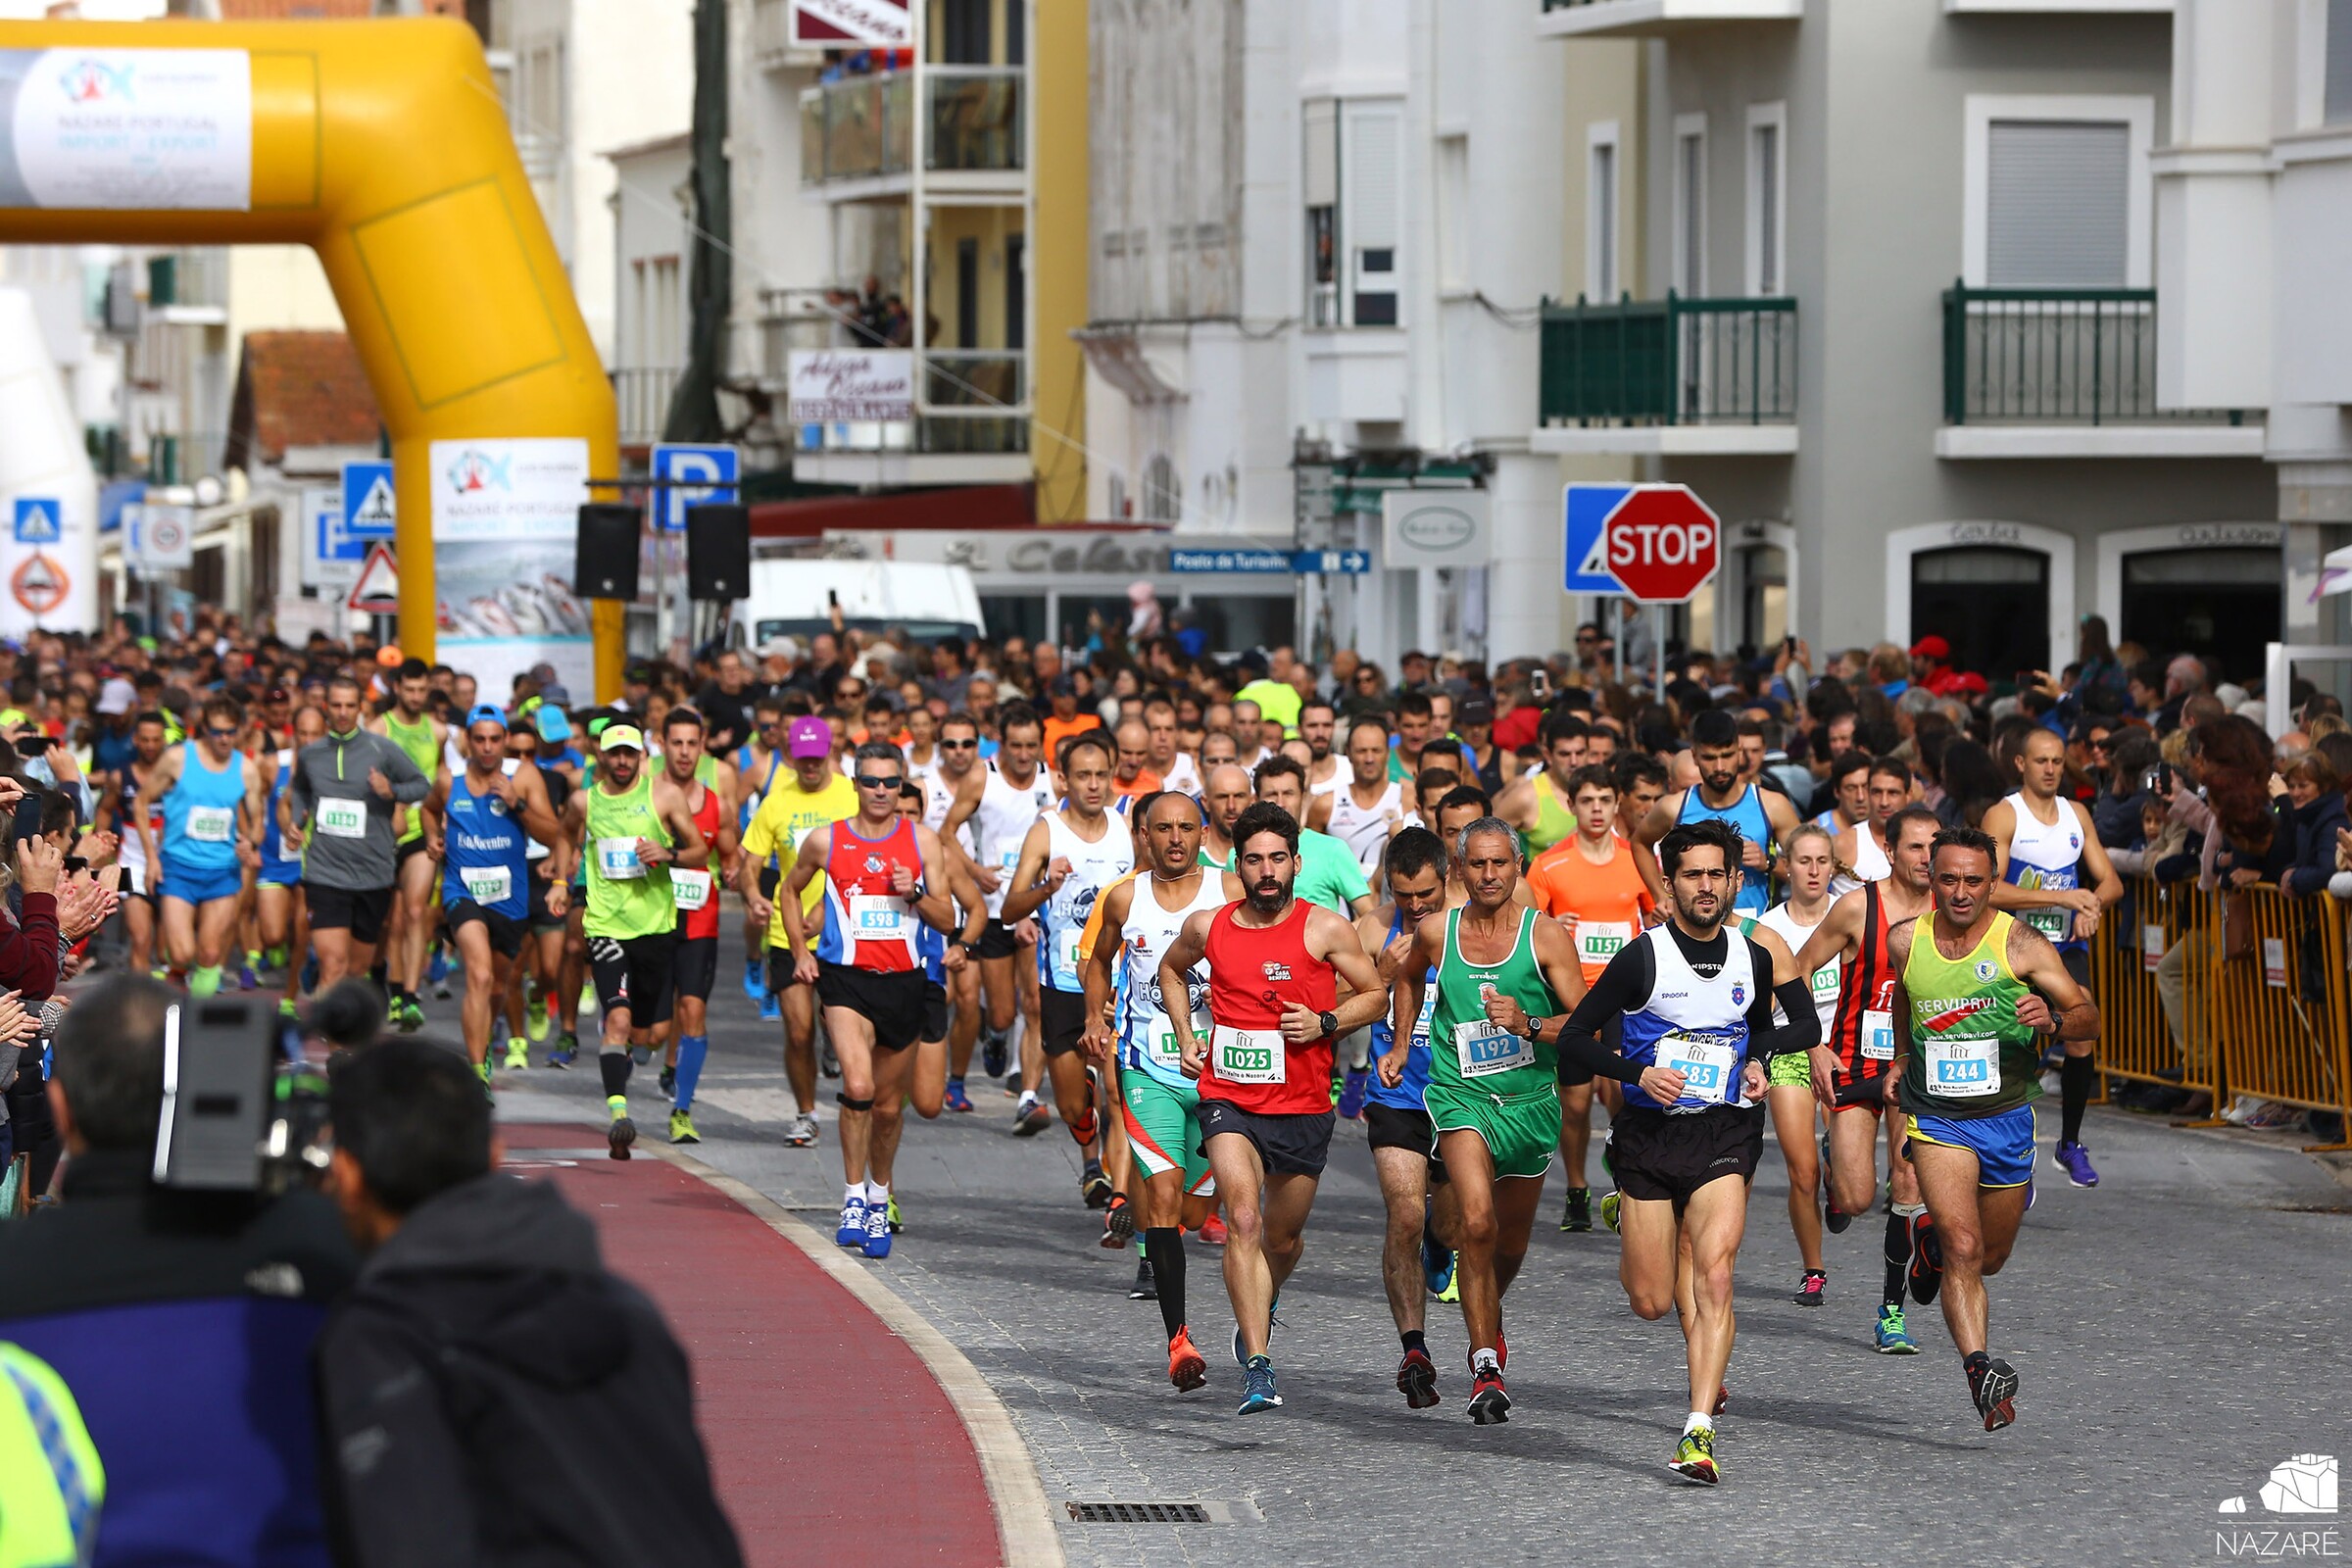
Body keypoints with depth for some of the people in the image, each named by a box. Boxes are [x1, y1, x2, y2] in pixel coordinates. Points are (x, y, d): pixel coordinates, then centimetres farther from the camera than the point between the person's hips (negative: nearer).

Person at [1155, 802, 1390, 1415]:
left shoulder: (1325, 929, -5)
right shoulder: (1207, 927, 2)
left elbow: (1376, 993, 5)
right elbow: (1171, 969, 24)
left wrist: (1325, 1024, -12)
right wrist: (1186, 1035, 11)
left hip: (1303, 1106, 0)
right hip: (1228, 1097, 0)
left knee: (1283, 1237, 15)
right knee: (1243, 1219, -20)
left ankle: (1259, 1309, 50)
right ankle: (1257, 1368, -23)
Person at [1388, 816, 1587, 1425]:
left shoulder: (1546, 935, -7)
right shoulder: (1436, 932, -1)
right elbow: (1410, 977, 24)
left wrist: (1528, 1024, -24)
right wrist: (1398, 1047, 21)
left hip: (1531, 1101, 1)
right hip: (1461, 1096, -1)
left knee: (1511, 1241, 15)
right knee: (1476, 1222, -24)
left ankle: (1487, 1323, 49)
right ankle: (1486, 1368, -18)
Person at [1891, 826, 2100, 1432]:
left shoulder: (2020, 944, -12)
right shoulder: (1904, 942, -3)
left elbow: (2089, 1017, -12)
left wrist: (2052, 1020, -32)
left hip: (2007, 1117, 1)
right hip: (1936, 1119, -1)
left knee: (1989, 1259, 17)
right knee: (1963, 1248, -20)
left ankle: (1933, 1241, 50)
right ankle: (1982, 1371, -24)